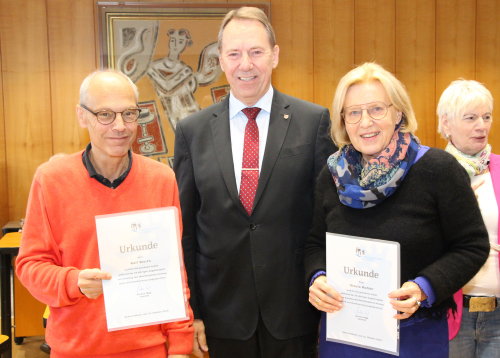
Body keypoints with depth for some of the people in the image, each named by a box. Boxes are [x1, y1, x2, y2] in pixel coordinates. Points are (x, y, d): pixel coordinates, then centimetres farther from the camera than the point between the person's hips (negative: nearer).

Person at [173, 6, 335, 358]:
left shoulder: (314, 121, -5)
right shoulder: (192, 130, 1)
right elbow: (185, 228, 3)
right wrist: (188, 311, 2)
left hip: (295, 311, -1)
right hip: (223, 313, 2)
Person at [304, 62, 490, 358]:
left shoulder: (438, 168, -12)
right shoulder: (333, 175, 0)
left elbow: (473, 246, -8)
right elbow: (316, 243, 10)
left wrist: (424, 288, -22)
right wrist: (317, 278, -10)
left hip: (416, 334, -3)